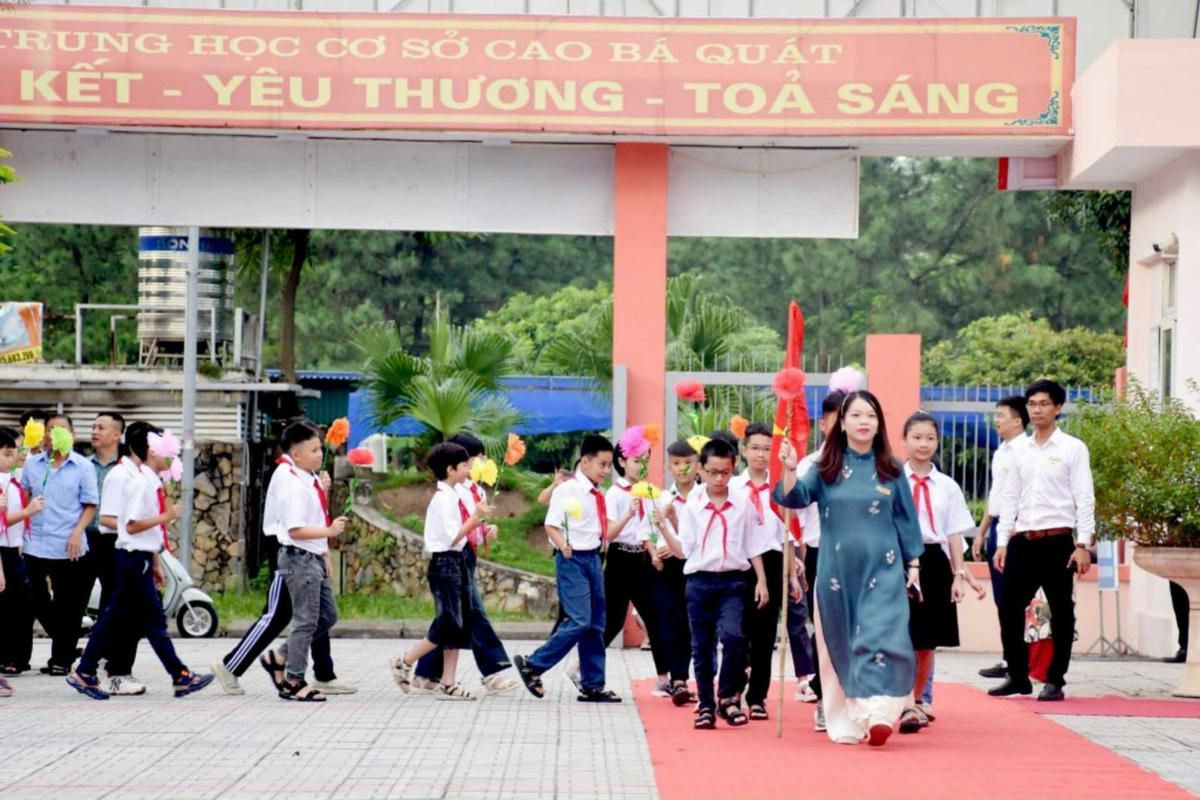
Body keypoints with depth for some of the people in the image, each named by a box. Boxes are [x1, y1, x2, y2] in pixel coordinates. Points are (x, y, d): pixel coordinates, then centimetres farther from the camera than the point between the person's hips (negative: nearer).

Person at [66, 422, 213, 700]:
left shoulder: (152, 483, 13)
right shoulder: (139, 482, -15)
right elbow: (133, 525, -20)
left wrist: (155, 563, 21)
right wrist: (165, 516, -20)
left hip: (140, 559, 10)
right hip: (135, 559, -10)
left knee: (115, 618, 11)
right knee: (154, 620, -3)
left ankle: (84, 672, 15)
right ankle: (181, 676, 1)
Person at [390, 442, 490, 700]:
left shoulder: (453, 496, 13)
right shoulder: (443, 499, -15)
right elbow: (453, 537, -19)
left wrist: (477, 517, 7)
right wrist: (476, 516, -18)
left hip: (456, 562, 10)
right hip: (444, 562, -10)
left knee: (460, 624, 7)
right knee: (449, 623, -9)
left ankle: (447, 683, 8)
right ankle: (404, 663, 4)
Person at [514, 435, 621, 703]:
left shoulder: (599, 496, 13)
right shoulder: (567, 490, -11)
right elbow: (551, 525, -16)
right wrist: (564, 546, -31)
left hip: (593, 558, 8)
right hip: (572, 559, -8)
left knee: (596, 624, 9)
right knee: (579, 621, -15)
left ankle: (592, 686, 15)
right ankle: (532, 665, -3)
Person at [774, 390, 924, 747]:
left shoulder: (891, 470, 5)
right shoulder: (826, 469, 4)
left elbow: (906, 518, 9)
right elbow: (794, 497, -6)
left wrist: (913, 563, 6)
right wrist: (790, 470, -25)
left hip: (882, 570, -1)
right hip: (837, 569, 1)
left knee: (879, 635, -14)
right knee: (840, 643, 5)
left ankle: (878, 713, -19)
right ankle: (846, 721, 12)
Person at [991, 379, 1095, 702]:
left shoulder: (1072, 448, 0)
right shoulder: (1021, 452, 13)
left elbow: (1084, 499, -4)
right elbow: (1009, 499, 14)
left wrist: (1083, 544, -12)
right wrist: (1002, 542, 7)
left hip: (1057, 541, -4)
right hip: (1022, 541, 5)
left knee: (1061, 612, 1)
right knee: (1009, 609, 4)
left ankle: (1055, 681, 9)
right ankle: (1017, 676, 16)